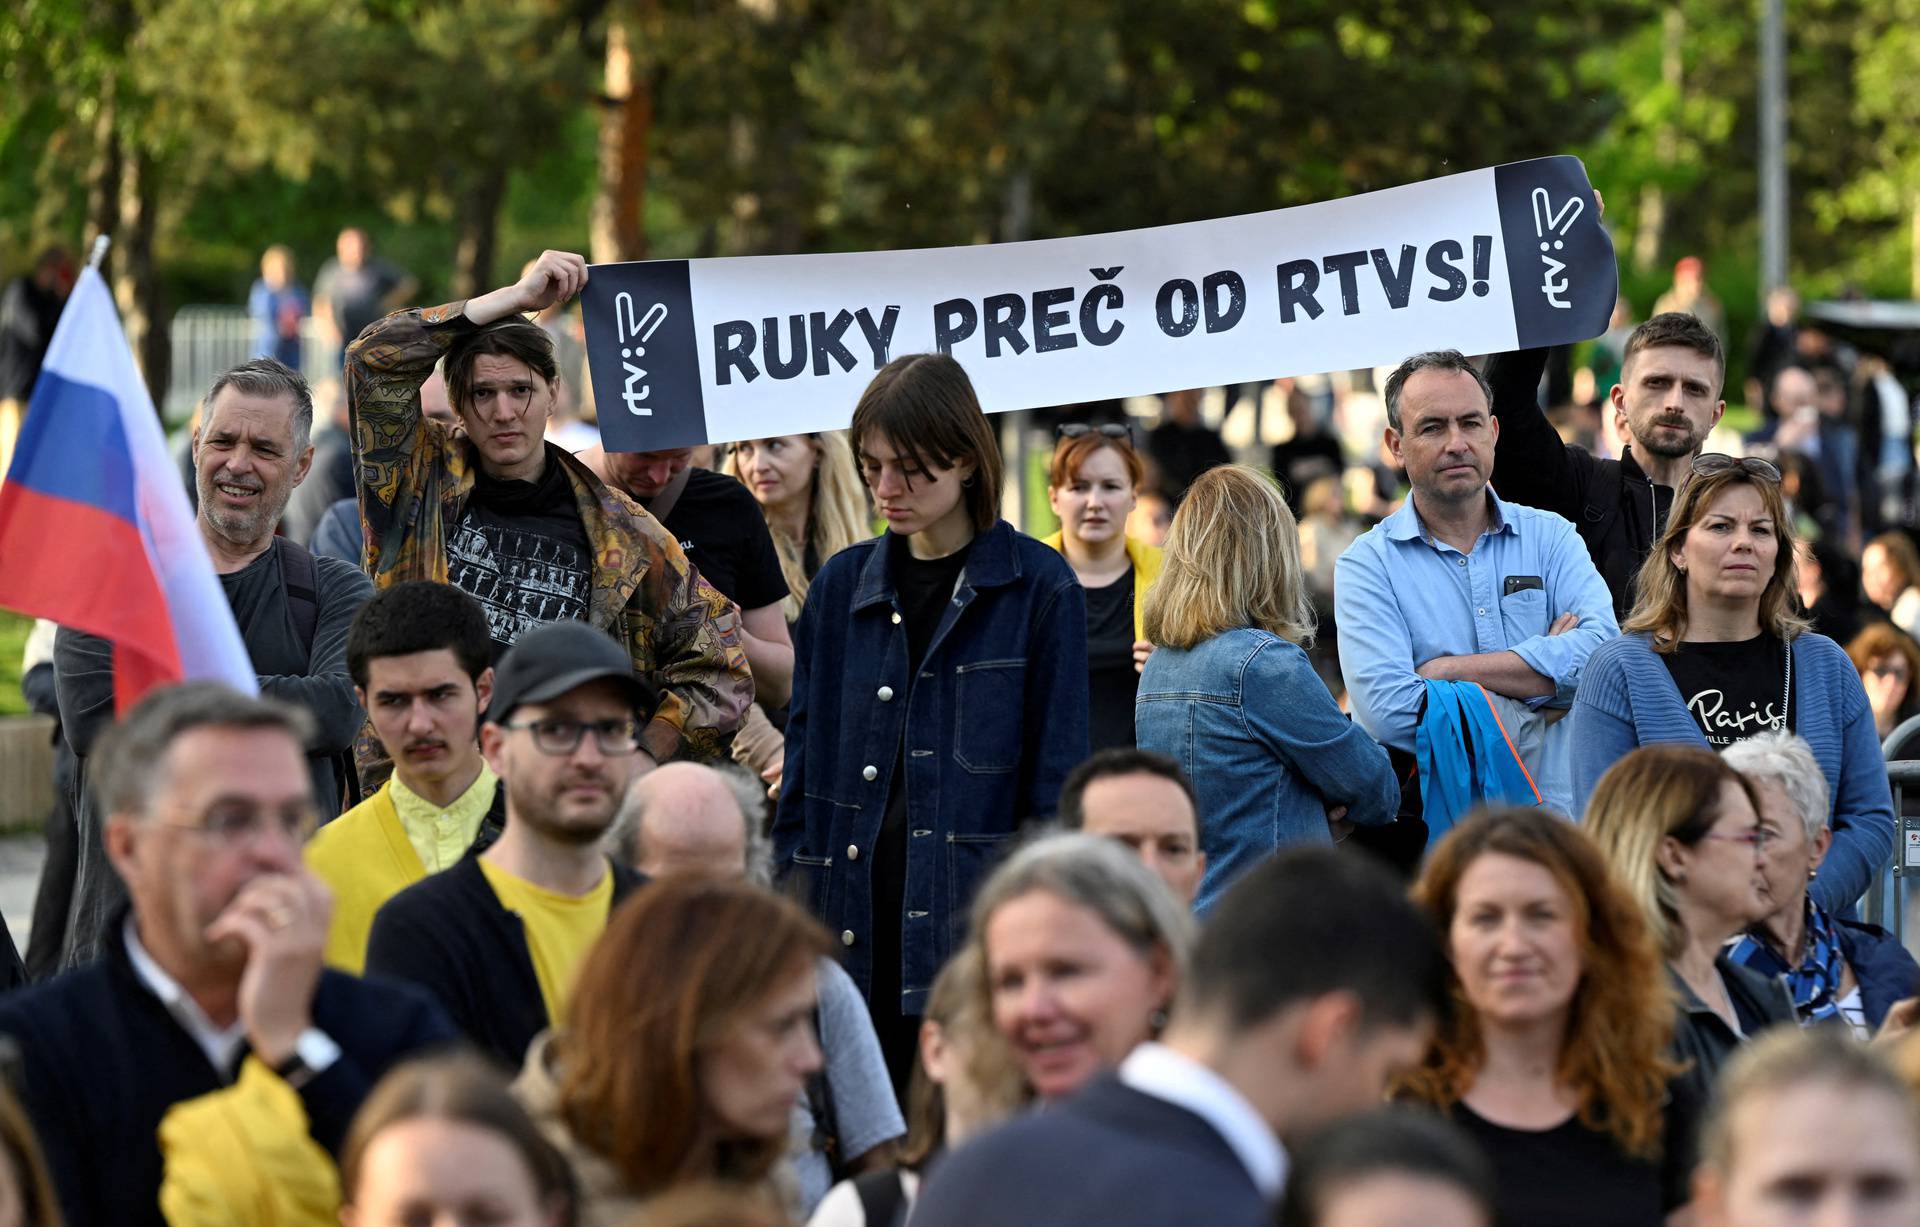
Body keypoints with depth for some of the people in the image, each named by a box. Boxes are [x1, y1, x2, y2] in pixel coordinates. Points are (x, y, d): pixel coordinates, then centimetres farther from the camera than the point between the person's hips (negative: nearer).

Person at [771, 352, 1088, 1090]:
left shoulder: (1036, 588, 0)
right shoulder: (842, 586, 12)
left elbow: (1057, 779, -1)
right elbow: (803, 763, 14)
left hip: (979, 920, -4)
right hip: (851, 925, 4)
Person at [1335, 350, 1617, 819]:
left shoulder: (1550, 538, 13)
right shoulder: (1368, 565, 5)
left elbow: (1603, 648, -5)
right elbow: (1390, 712, -10)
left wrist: (1449, 671, -8)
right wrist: (1541, 669, -4)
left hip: (1555, 812, 2)